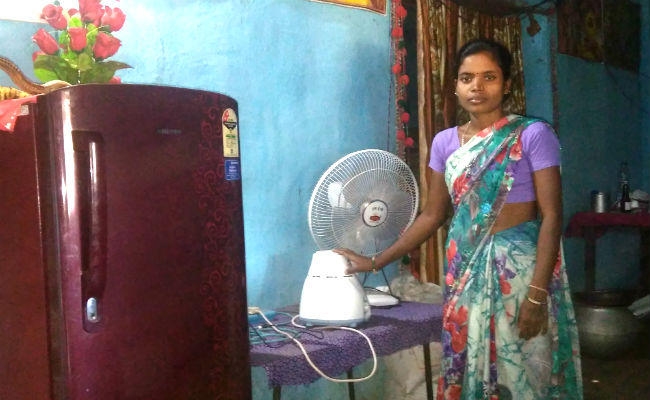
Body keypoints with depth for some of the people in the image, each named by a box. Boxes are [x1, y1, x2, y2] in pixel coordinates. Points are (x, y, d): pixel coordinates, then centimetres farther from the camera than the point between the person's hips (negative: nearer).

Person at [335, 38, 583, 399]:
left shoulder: (533, 135, -8)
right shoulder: (445, 142, 6)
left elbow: (551, 217, -11)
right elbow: (432, 215, 10)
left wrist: (537, 293, -19)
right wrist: (375, 262, 8)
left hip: (518, 265, -4)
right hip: (464, 270, 4)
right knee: (468, 366, 11)